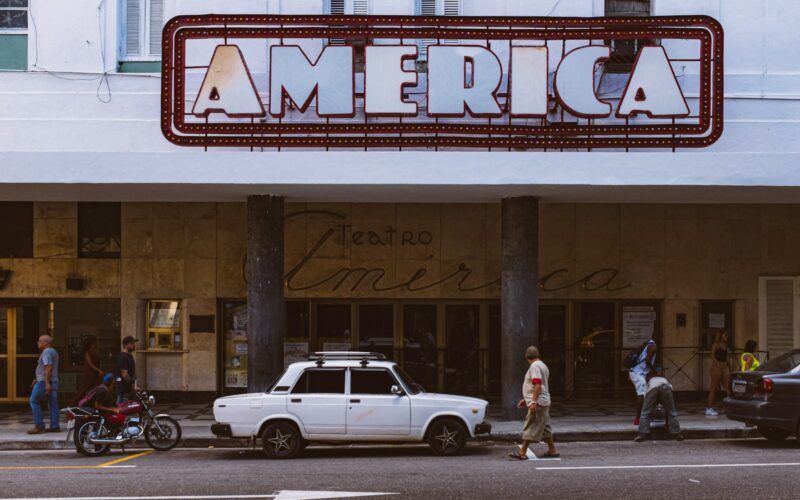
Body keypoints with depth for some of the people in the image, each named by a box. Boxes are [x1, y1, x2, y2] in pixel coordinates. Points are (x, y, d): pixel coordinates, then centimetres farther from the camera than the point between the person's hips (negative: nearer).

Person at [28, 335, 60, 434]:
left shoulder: (46, 352, -13)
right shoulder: (53, 351, 18)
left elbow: (48, 368, -22)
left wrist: (47, 383, -26)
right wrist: (38, 379, 26)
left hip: (44, 382, -10)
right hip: (54, 382, 10)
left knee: (34, 401, -4)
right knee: (53, 404, 6)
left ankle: (39, 426, -8)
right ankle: (55, 426, 4)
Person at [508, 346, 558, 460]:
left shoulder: (534, 366, -13)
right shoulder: (542, 365, 18)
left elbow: (537, 385, -24)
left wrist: (533, 402, -27)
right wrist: (526, 399, 27)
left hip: (538, 403, -10)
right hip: (544, 402, 10)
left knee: (530, 428, -9)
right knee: (545, 428, 15)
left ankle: (522, 452, -10)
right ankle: (552, 451, 19)